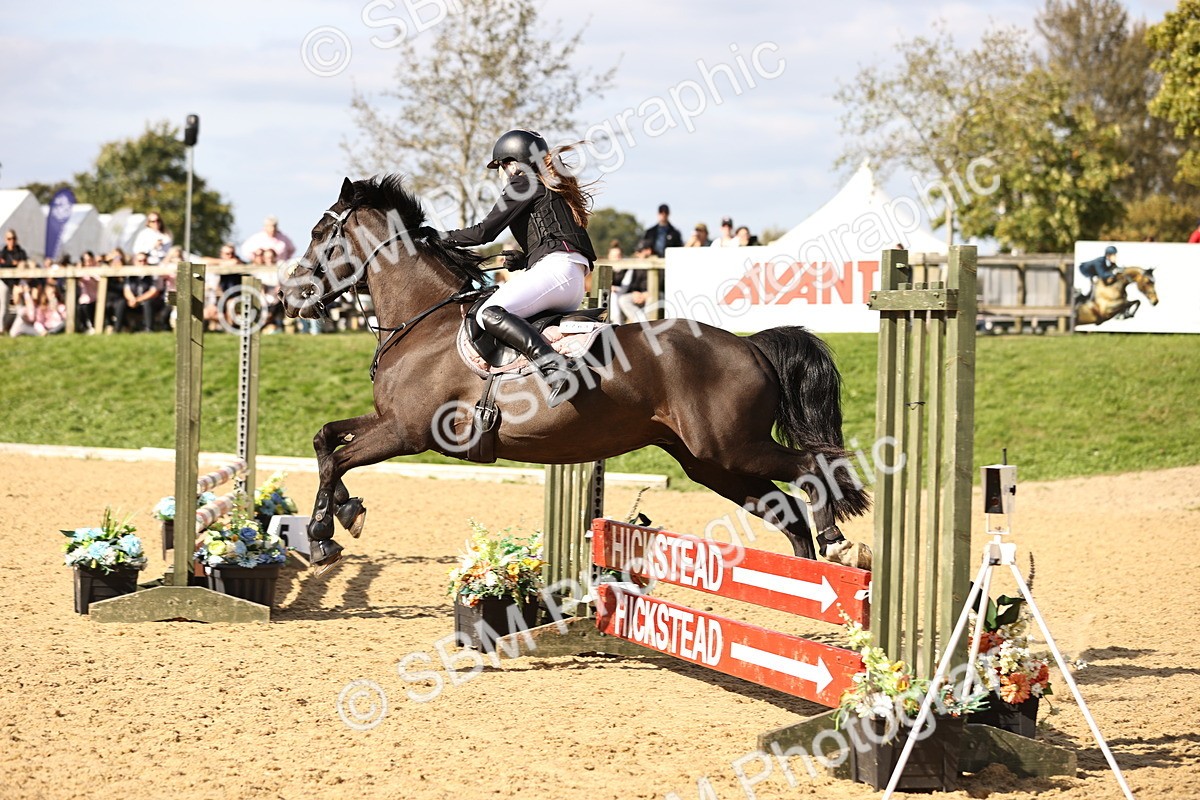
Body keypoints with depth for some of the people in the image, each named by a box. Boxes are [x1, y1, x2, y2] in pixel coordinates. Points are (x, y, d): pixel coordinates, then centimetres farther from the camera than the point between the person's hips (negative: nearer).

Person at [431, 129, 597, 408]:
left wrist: (440, 236, 10)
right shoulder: (554, 185, 30)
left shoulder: (523, 183, 3)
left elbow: (484, 232, -1)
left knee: (490, 313, -27)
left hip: (556, 268, -10)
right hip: (575, 281, 10)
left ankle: (555, 367, -46)